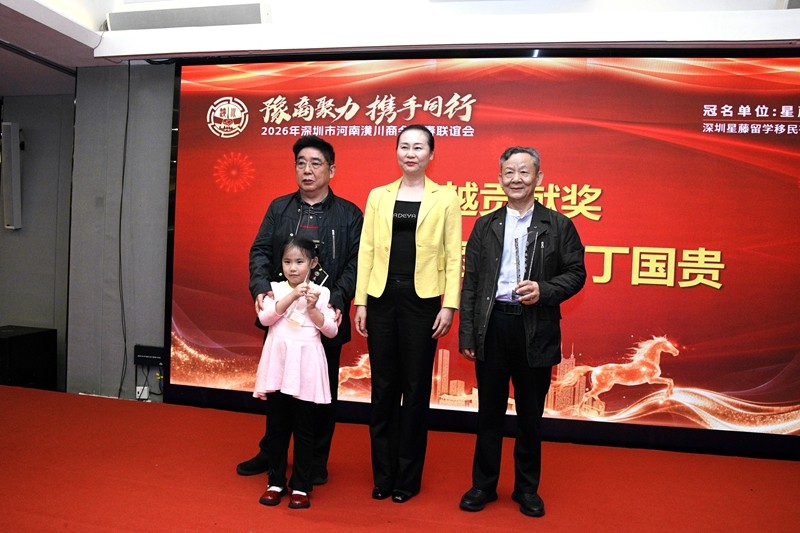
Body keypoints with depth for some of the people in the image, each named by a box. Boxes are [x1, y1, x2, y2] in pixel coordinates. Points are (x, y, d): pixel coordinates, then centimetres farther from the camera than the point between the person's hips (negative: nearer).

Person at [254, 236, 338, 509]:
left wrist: (313, 308, -14)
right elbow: (265, 317, -11)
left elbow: (331, 330, -2)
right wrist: (292, 296, -17)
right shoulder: (275, 289, 5)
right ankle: (276, 482, 26)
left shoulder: (321, 292, 2)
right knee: (277, 427, 11)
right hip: (278, 365, 2)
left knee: (304, 429, 6)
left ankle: (301, 487, 18)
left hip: (306, 368, -1)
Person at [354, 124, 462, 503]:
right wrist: (360, 301, 2)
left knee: (416, 388, 7)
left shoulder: (445, 198, 2)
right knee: (383, 387, 9)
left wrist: (449, 305, -8)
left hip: (422, 300, -2)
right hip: (382, 298, 2)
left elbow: (453, 256, 0)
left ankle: (408, 476, 22)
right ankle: (382, 474, 24)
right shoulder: (378, 196, 9)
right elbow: (366, 250, 7)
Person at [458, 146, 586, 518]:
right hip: (492, 327, 1)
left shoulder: (558, 225, 3)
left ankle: (527, 489, 29)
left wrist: (544, 289, -17)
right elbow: (470, 282, 4)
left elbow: (576, 274, 2)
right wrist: (467, 335, 0)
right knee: (489, 413, 11)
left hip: (536, 331, -1)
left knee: (530, 415, 11)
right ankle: (484, 485, 27)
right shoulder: (485, 225, 7)